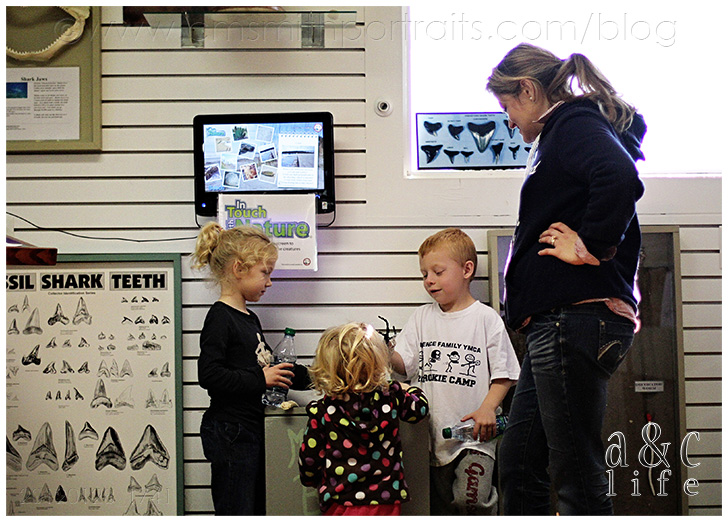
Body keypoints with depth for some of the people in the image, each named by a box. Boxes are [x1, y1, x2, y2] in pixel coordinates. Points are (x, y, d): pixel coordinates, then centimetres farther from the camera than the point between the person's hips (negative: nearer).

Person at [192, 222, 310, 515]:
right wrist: (260, 379, -20)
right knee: (236, 512, -6)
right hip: (230, 433, -9)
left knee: (257, 509, 12)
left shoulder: (249, 318, 15)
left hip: (252, 430, 10)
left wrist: (312, 376, 19)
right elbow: (209, 375, -22)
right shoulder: (220, 318, -13)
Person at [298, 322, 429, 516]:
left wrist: (312, 480, 20)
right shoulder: (391, 397, -7)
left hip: (340, 505, -1)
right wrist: (408, 389, 36)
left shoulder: (323, 411, -10)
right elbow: (420, 407, 14)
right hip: (385, 502, 1)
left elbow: (309, 458, -2)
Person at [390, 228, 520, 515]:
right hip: (433, 432, 5)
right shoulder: (422, 317, 10)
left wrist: (487, 408, -17)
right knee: (439, 507, 11)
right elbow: (405, 363, 3)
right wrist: (387, 355, -18)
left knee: (470, 500, -18)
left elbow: (503, 374, -2)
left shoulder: (486, 318, -3)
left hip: (474, 435, -4)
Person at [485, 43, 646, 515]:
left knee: (577, 477, -6)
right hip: (560, 321, 11)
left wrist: (589, 248, -19)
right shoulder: (567, 131, 25)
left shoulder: (574, 124, -6)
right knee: (519, 463, 13)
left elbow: (620, 179, -28)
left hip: (575, 318, -11)